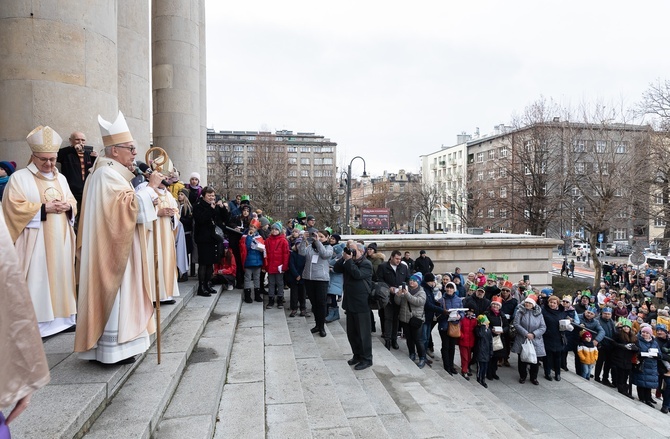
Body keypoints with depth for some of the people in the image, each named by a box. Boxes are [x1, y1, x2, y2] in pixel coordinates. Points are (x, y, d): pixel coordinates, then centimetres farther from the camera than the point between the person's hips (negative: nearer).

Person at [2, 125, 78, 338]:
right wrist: (44, 208, -17)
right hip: (35, 242, -6)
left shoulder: (60, 178, 14)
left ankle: (61, 315, 19)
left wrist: (67, 206, -6)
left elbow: (72, 201, 16)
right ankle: (36, 322, 2)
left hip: (60, 240, 6)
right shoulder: (19, 177, -4)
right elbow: (15, 207, -11)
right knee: (37, 281, -5)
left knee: (60, 276, 10)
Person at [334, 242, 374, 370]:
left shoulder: (366, 264, -10)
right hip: (350, 303, 8)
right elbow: (336, 269, 4)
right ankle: (357, 355, 28)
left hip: (361, 304, -8)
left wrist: (348, 260, -21)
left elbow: (357, 274, -26)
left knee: (363, 333, 0)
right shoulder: (349, 262, 12)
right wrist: (344, 258, -7)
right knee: (351, 332, 15)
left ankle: (366, 359, 11)